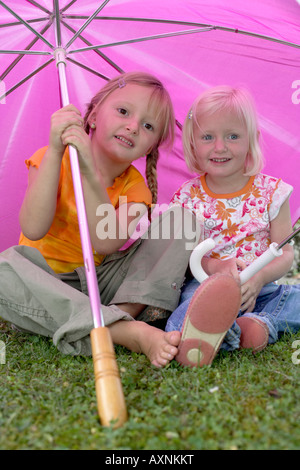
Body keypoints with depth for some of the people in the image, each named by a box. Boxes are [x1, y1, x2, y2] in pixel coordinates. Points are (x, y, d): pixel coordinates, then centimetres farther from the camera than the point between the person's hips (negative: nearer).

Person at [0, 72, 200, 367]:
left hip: (102, 282, 1)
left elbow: (106, 244, -25)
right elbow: (33, 230, -25)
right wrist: (56, 151, -28)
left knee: (177, 221, -12)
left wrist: (90, 172, -34)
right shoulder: (51, 159, -8)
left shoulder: (134, 187, -5)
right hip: (45, 282, -1)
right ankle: (127, 332, -38)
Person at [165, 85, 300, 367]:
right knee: (192, 297, -35)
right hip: (205, 286, -2)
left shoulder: (271, 192, 2)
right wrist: (215, 266, -23)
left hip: (260, 289, 3)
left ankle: (262, 323, -33)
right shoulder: (187, 198, 2)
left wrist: (260, 277, -22)